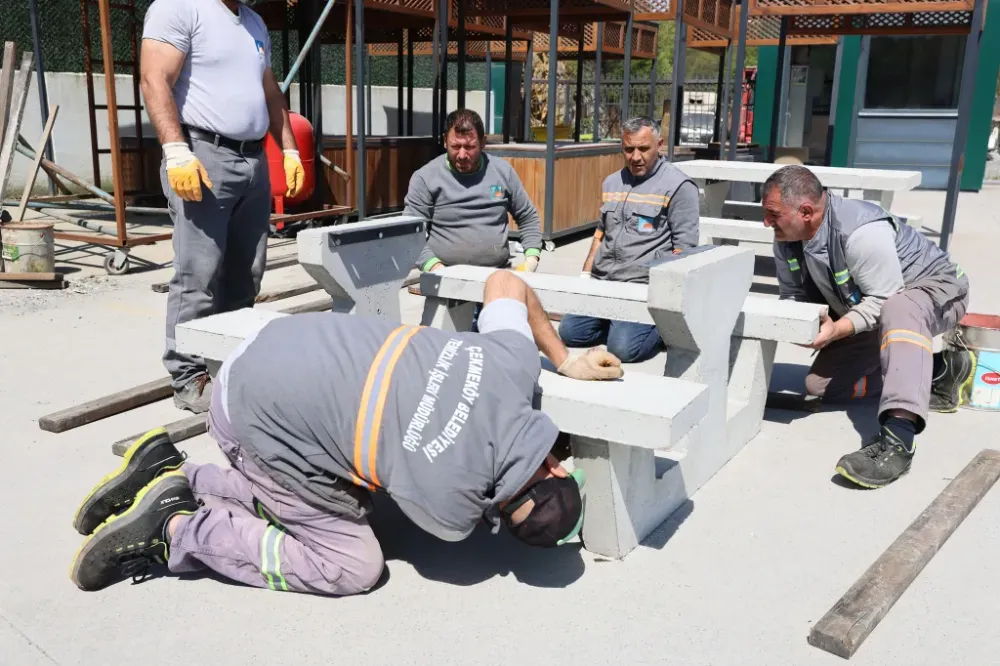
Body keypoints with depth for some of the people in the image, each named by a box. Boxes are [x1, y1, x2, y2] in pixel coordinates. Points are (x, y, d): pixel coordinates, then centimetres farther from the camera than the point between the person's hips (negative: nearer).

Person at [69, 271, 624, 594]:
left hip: (273, 349, 8)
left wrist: (564, 359, 14)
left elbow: (505, 282, 9)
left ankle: (173, 477, 19)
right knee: (352, 565, 1)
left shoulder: (516, 360, -10)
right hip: (261, 418, -8)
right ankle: (176, 528, 3)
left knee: (324, 497, 21)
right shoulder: (449, 510, -22)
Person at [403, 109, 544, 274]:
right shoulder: (425, 178, -1)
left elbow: (528, 217, 18)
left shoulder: (503, 171, 9)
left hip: (499, 273, 2)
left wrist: (532, 258, 5)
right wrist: (435, 267, -19)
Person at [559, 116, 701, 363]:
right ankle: (617, 323, 11)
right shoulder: (611, 182, 16)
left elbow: (684, 248, -9)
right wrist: (585, 275, 14)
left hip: (644, 285, -6)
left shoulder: (678, 186, -5)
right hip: (601, 281, 7)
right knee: (569, 332, -9)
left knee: (623, 347, -23)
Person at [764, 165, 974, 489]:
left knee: (897, 312, -44)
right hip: (870, 312, 9)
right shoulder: (786, 238, -12)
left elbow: (883, 301, -33)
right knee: (820, 384, 2)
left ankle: (897, 440, -56)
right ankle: (939, 368, 8)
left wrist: (837, 330, -48)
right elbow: (793, 295, -2)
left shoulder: (862, 231, -35)